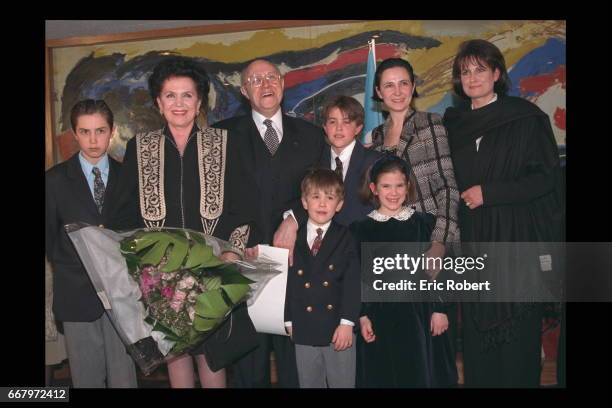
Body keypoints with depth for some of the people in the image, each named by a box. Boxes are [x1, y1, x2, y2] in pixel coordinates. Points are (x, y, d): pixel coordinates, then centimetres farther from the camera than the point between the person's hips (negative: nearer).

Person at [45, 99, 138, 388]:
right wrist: (65, 270, -6)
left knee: (124, 376, 4)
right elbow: (49, 236, 5)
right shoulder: (55, 179, 2)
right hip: (77, 294, 0)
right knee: (87, 377, 9)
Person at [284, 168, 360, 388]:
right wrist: (289, 320, 3)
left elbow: (353, 283, -7)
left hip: (339, 330, -1)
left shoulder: (345, 238, -1)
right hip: (304, 331, 2)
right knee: (309, 383, 13)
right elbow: (287, 283, 5)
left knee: (343, 382, 8)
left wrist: (347, 323, -13)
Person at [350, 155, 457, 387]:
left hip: (418, 314, 0)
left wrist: (439, 310, 0)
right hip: (380, 316, 0)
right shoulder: (362, 229, 2)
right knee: (383, 376, 8)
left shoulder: (423, 223, 2)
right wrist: (362, 316, -4)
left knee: (420, 374, 9)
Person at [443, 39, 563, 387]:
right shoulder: (453, 123, 11)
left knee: (517, 330, 0)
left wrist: (489, 192, -12)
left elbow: (548, 176, -6)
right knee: (477, 331, 6)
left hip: (518, 239, -4)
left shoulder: (525, 117, -2)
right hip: (472, 241, 4)